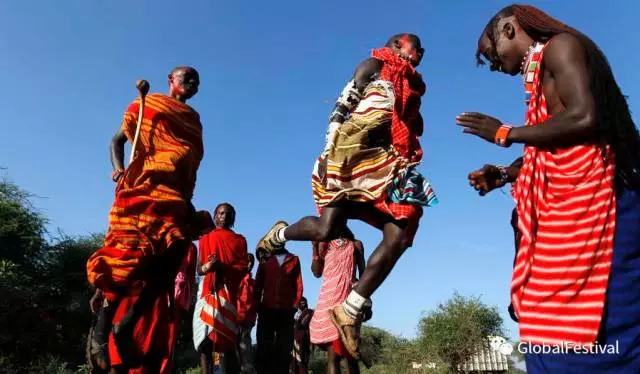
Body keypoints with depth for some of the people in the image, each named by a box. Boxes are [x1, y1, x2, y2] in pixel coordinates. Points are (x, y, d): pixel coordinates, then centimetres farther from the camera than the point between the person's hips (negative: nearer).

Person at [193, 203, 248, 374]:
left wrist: (223, 266, -14)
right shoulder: (205, 239, 18)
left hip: (228, 290, -2)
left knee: (228, 339, -7)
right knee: (204, 337, -7)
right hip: (207, 289, 2)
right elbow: (199, 269, 12)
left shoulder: (239, 240, 14)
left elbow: (243, 268, 2)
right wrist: (207, 266, -12)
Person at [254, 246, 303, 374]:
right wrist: (257, 305, 0)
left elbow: (299, 285, 8)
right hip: (266, 309, 0)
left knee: (284, 349, 2)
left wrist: (295, 305, -3)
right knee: (263, 348, -1)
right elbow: (258, 285, 11)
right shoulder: (265, 260, 12)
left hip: (286, 310, 0)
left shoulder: (294, 260, 11)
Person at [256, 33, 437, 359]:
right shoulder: (374, 66, 12)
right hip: (354, 150, -6)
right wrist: (330, 149, -12)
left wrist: (407, 168, 10)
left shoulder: (413, 89, 30)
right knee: (327, 229, -17)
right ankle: (279, 233, 16)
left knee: (399, 237, -13)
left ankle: (349, 310, -8)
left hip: (389, 164, 6)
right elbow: (342, 107, -1)